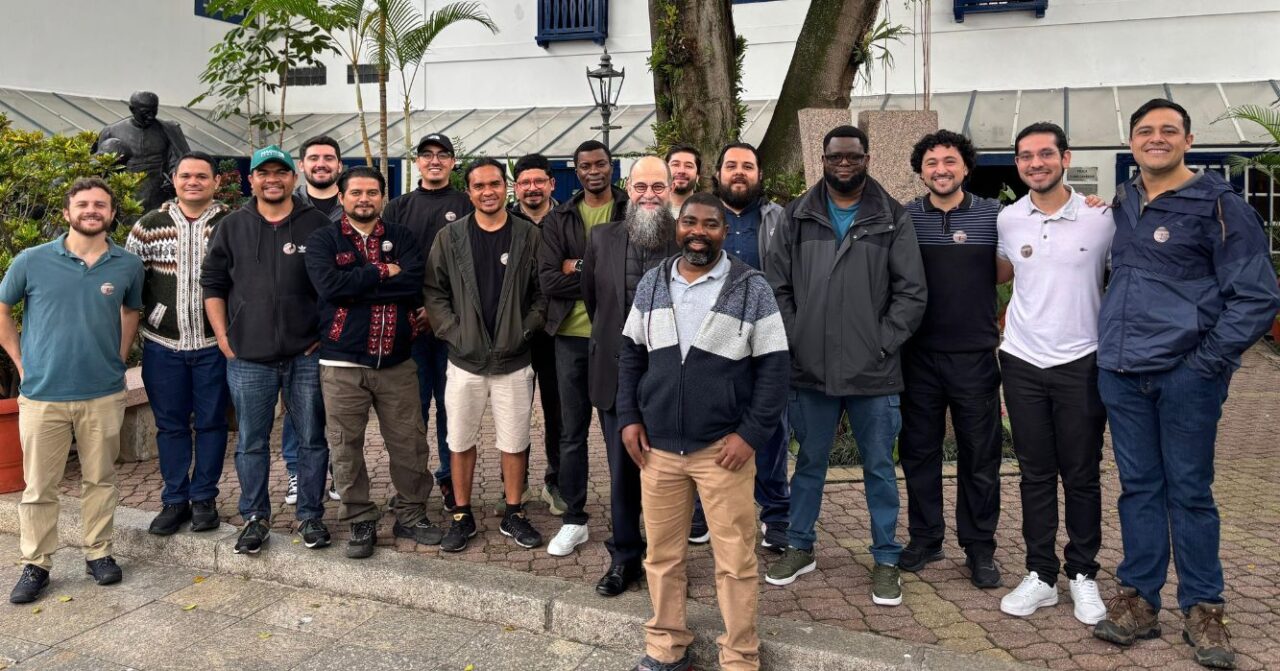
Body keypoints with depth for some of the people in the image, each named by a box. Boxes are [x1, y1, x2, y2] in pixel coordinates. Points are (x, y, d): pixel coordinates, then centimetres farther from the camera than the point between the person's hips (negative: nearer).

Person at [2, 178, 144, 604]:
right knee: (39, 485, 7)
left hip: (104, 395, 1)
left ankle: (98, 553, 25)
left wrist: (117, 359, 8)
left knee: (99, 479, 11)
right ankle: (35, 565, 19)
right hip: (42, 394, -1)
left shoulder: (128, 266, 0)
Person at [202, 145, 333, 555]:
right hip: (248, 357, 1)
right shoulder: (232, 227, 7)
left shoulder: (317, 225, 2)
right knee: (251, 441, 9)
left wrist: (327, 334, 0)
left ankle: (310, 515, 20)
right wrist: (223, 338, 4)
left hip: (306, 355, -1)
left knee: (312, 439, 6)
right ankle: (255, 517, 23)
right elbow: (212, 284, 11)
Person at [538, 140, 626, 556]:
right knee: (572, 432, 10)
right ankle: (574, 519, 23)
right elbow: (548, 279, -5)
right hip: (572, 336, 3)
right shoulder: (558, 219, 8)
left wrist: (581, 268, -15)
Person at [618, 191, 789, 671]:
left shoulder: (751, 288, -5)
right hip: (657, 445, 4)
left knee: (735, 559, 4)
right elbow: (631, 356, 13)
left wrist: (751, 434, -12)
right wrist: (629, 417, 4)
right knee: (661, 553, 14)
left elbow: (773, 366, -5)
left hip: (724, 447, -3)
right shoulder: (652, 284, 6)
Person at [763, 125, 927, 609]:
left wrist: (882, 345, -8)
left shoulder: (893, 219, 0)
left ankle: (886, 560, 25)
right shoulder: (798, 216, 5)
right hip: (810, 370, 2)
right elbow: (777, 284, 5)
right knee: (809, 462, 15)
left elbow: (911, 293, -2)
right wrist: (794, 341, -3)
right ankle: (799, 547, 31)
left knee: (879, 468, 10)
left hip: (873, 372, -1)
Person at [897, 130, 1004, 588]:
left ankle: (979, 548, 20)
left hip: (975, 354, -1)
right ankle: (924, 538, 25)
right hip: (918, 355, 1)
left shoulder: (993, 216, 1)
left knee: (980, 456, 6)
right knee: (918, 451, 10)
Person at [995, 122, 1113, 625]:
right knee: (1036, 475, 9)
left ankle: (1083, 575, 22)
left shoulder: (1101, 218, -6)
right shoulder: (1007, 220, 2)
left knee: (1081, 476, 7)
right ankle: (1040, 575, 19)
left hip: (1082, 363, -2)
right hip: (1022, 363, 2)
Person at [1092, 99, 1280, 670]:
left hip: (1186, 376, -4)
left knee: (1190, 491, 4)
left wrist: (1209, 360, -11)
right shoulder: (1121, 206, 12)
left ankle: (1202, 609, 17)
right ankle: (1139, 600, 19)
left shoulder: (1219, 205, -4)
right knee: (1139, 487, 10)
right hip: (1120, 374, 5)